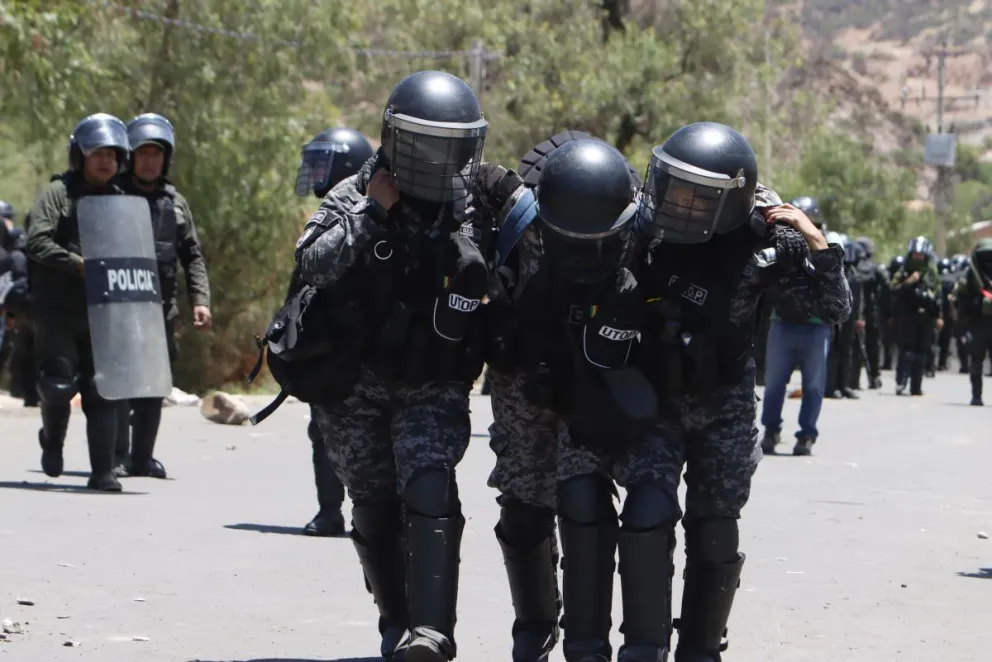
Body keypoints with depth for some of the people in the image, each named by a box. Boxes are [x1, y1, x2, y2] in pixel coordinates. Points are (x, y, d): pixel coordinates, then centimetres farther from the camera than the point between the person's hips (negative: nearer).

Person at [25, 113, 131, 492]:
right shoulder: (58, 194, 0)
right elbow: (37, 241, -11)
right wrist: (78, 264, -22)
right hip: (58, 311, -3)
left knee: (103, 392, -2)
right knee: (59, 384, -7)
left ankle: (103, 472, 0)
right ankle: (52, 438, 25)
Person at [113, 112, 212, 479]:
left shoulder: (175, 203, 14)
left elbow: (193, 256, 14)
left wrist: (200, 300, 2)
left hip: (161, 308, 4)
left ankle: (143, 456, 11)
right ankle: (117, 456, -5)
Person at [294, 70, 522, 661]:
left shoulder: (482, 199, -2)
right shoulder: (358, 194, -6)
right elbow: (313, 264, -21)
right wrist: (371, 211, -23)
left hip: (435, 385, -1)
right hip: (356, 384, 1)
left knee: (429, 491, -21)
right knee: (375, 510, 9)